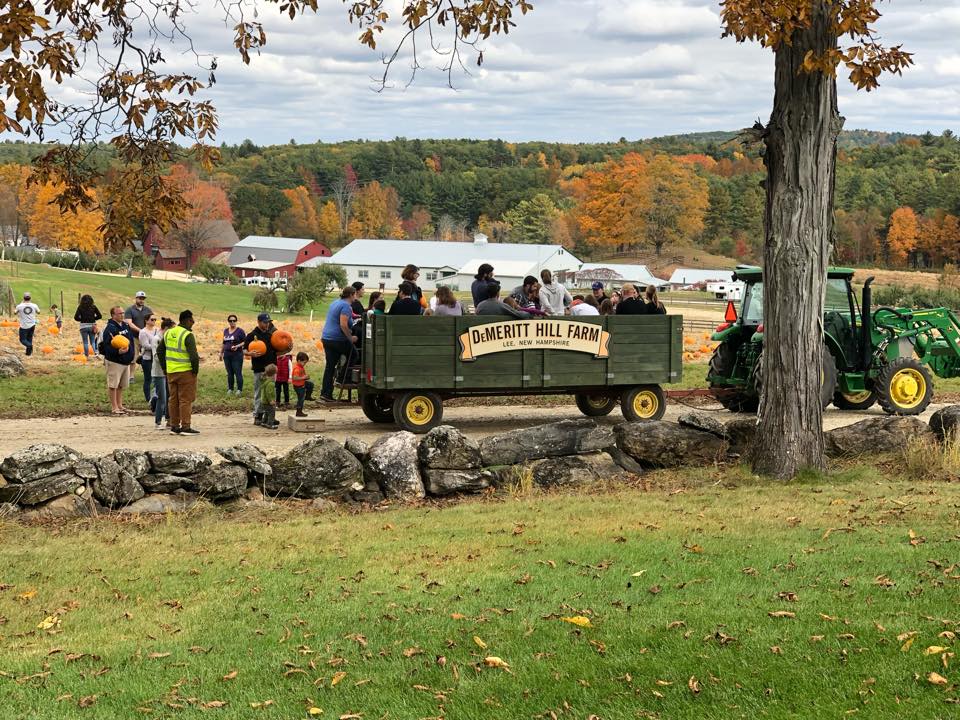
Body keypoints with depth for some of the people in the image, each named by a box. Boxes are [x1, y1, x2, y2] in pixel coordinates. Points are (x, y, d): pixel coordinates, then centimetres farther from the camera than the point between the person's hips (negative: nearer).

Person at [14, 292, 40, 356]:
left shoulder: (19, 306, -12)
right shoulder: (34, 305, -6)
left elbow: (15, 313, 9)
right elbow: (38, 312, 13)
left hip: (24, 326, -3)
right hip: (32, 325, 3)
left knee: (23, 339, 5)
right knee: (29, 339, 18)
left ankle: (29, 345, -24)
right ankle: (29, 352, 18)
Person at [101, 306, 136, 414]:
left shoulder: (126, 326, 11)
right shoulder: (110, 328, -15)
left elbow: (131, 341, 19)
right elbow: (107, 345, -21)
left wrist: (131, 356, 15)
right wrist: (117, 351, -35)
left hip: (126, 361, 8)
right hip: (114, 361, -8)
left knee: (122, 385, 15)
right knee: (113, 385, -1)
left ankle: (119, 404, 26)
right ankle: (114, 407, 5)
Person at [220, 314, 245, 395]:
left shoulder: (240, 331, -5)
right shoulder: (225, 330, 12)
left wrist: (237, 346, -20)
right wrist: (221, 352, 21)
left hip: (237, 355, -5)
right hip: (227, 355, 5)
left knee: (238, 373, -5)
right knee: (229, 373, 9)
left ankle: (239, 389, 2)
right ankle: (230, 389, 18)